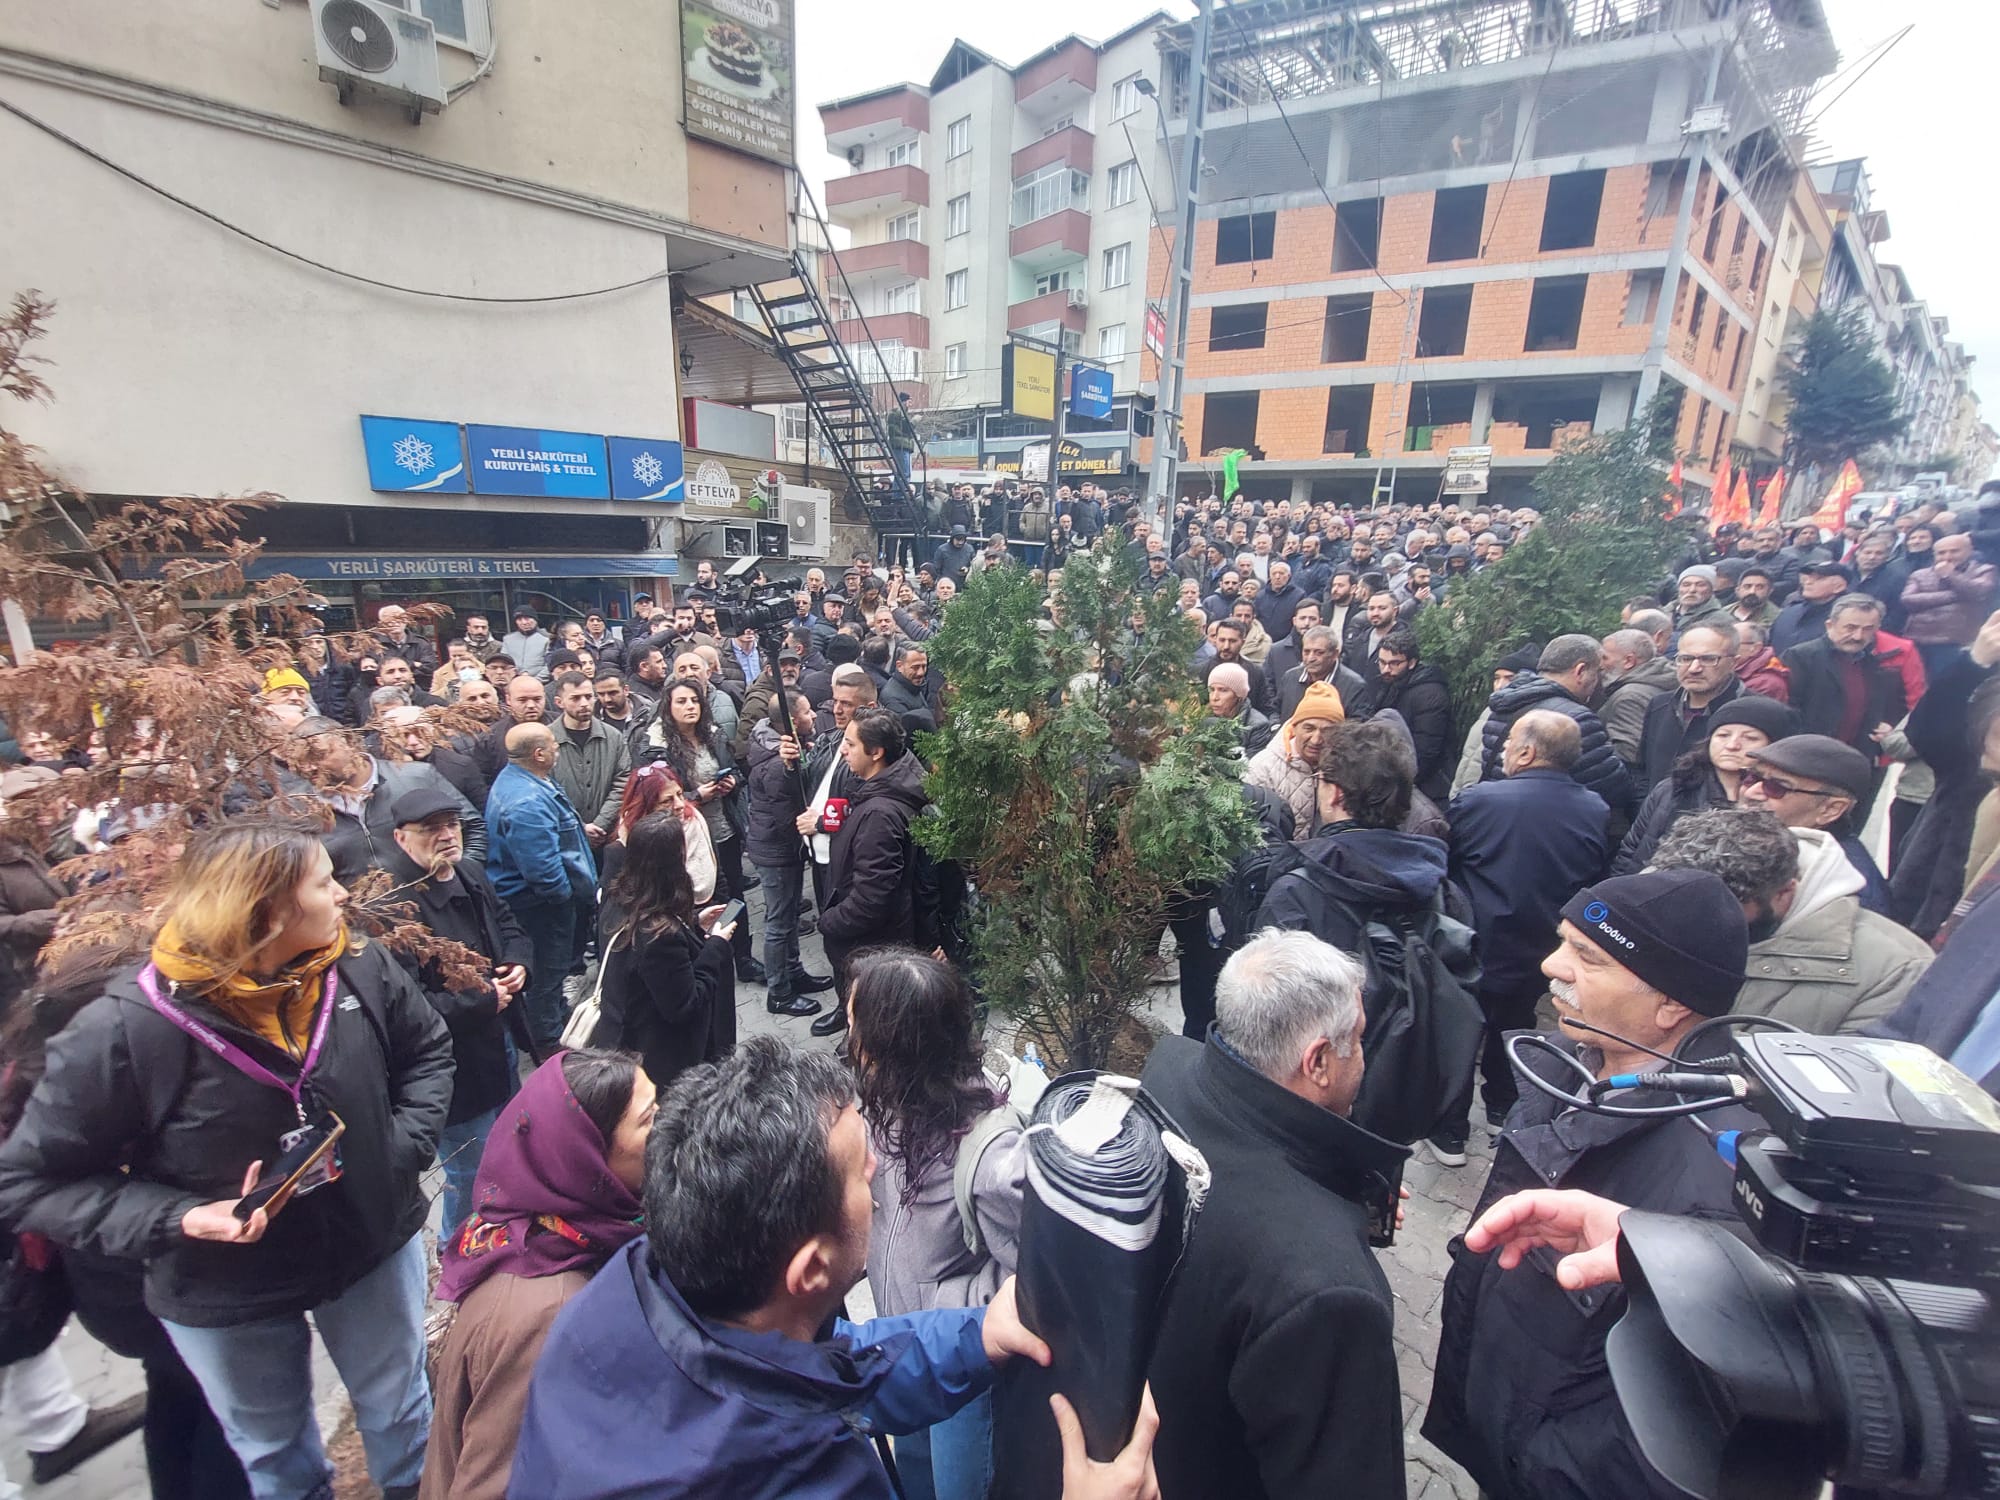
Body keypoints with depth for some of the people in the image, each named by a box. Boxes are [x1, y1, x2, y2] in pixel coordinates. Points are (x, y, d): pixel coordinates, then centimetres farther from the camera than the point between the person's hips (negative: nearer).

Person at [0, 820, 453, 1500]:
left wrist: (405, 1146, -11)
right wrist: (181, 1218, -26)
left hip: (376, 1247, 2)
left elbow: (427, 1049, 1)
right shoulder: (125, 1029, -27)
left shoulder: (362, 970, -18)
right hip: (223, 1296, -2)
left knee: (400, 1410, 27)